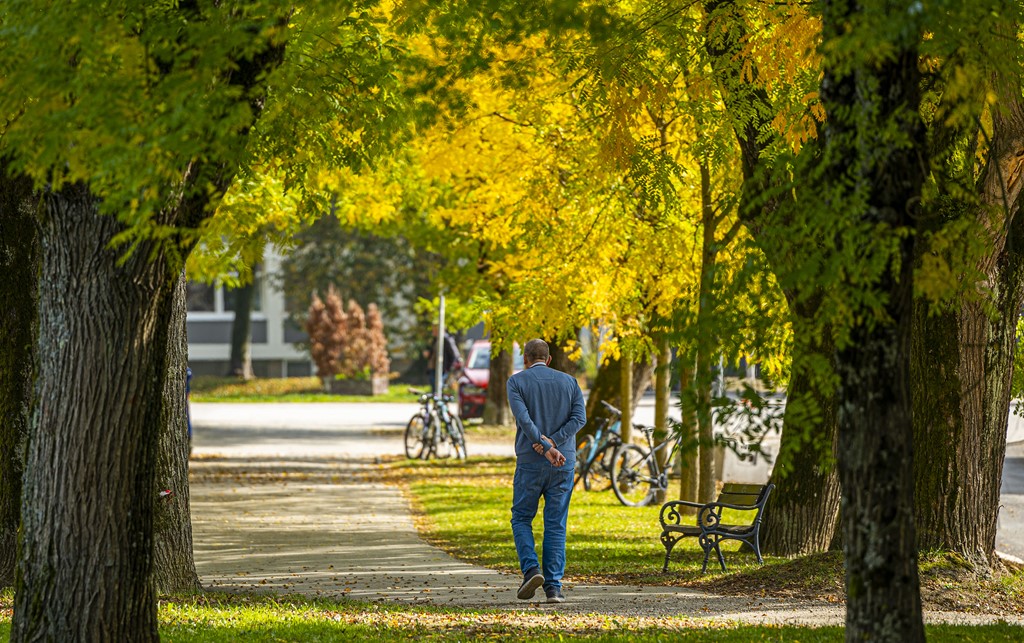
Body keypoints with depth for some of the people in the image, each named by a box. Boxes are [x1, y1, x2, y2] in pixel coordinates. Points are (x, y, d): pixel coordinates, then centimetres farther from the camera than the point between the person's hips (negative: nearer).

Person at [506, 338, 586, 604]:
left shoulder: (516, 381, 0)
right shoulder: (569, 381, 10)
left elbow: (524, 418, -15)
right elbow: (580, 417, -4)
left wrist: (546, 448, -18)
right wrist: (553, 441, -12)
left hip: (531, 462, -2)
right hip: (565, 463, 2)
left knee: (521, 518, 11)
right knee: (555, 525, 5)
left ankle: (531, 569, -10)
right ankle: (553, 586, -1)